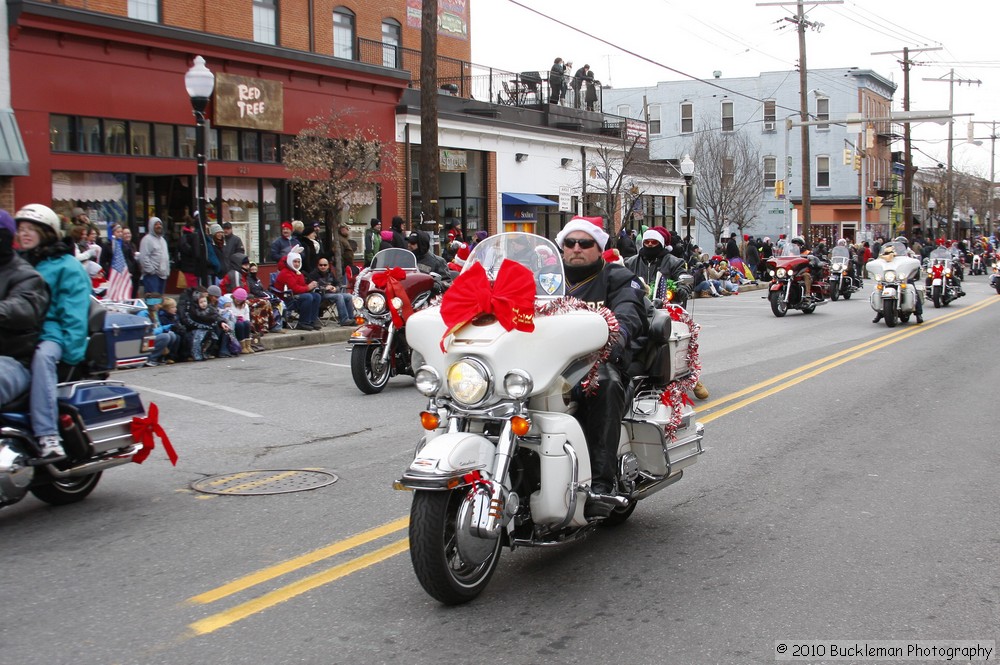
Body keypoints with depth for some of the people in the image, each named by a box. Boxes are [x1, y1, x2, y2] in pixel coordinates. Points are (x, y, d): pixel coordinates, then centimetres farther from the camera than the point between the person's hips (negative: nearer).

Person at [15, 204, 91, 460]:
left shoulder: (66, 266, 5)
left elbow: (74, 313, -4)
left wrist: (71, 350, -16)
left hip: (49, 333, -5)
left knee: (43, 356, -37)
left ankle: (47, 436, -42)